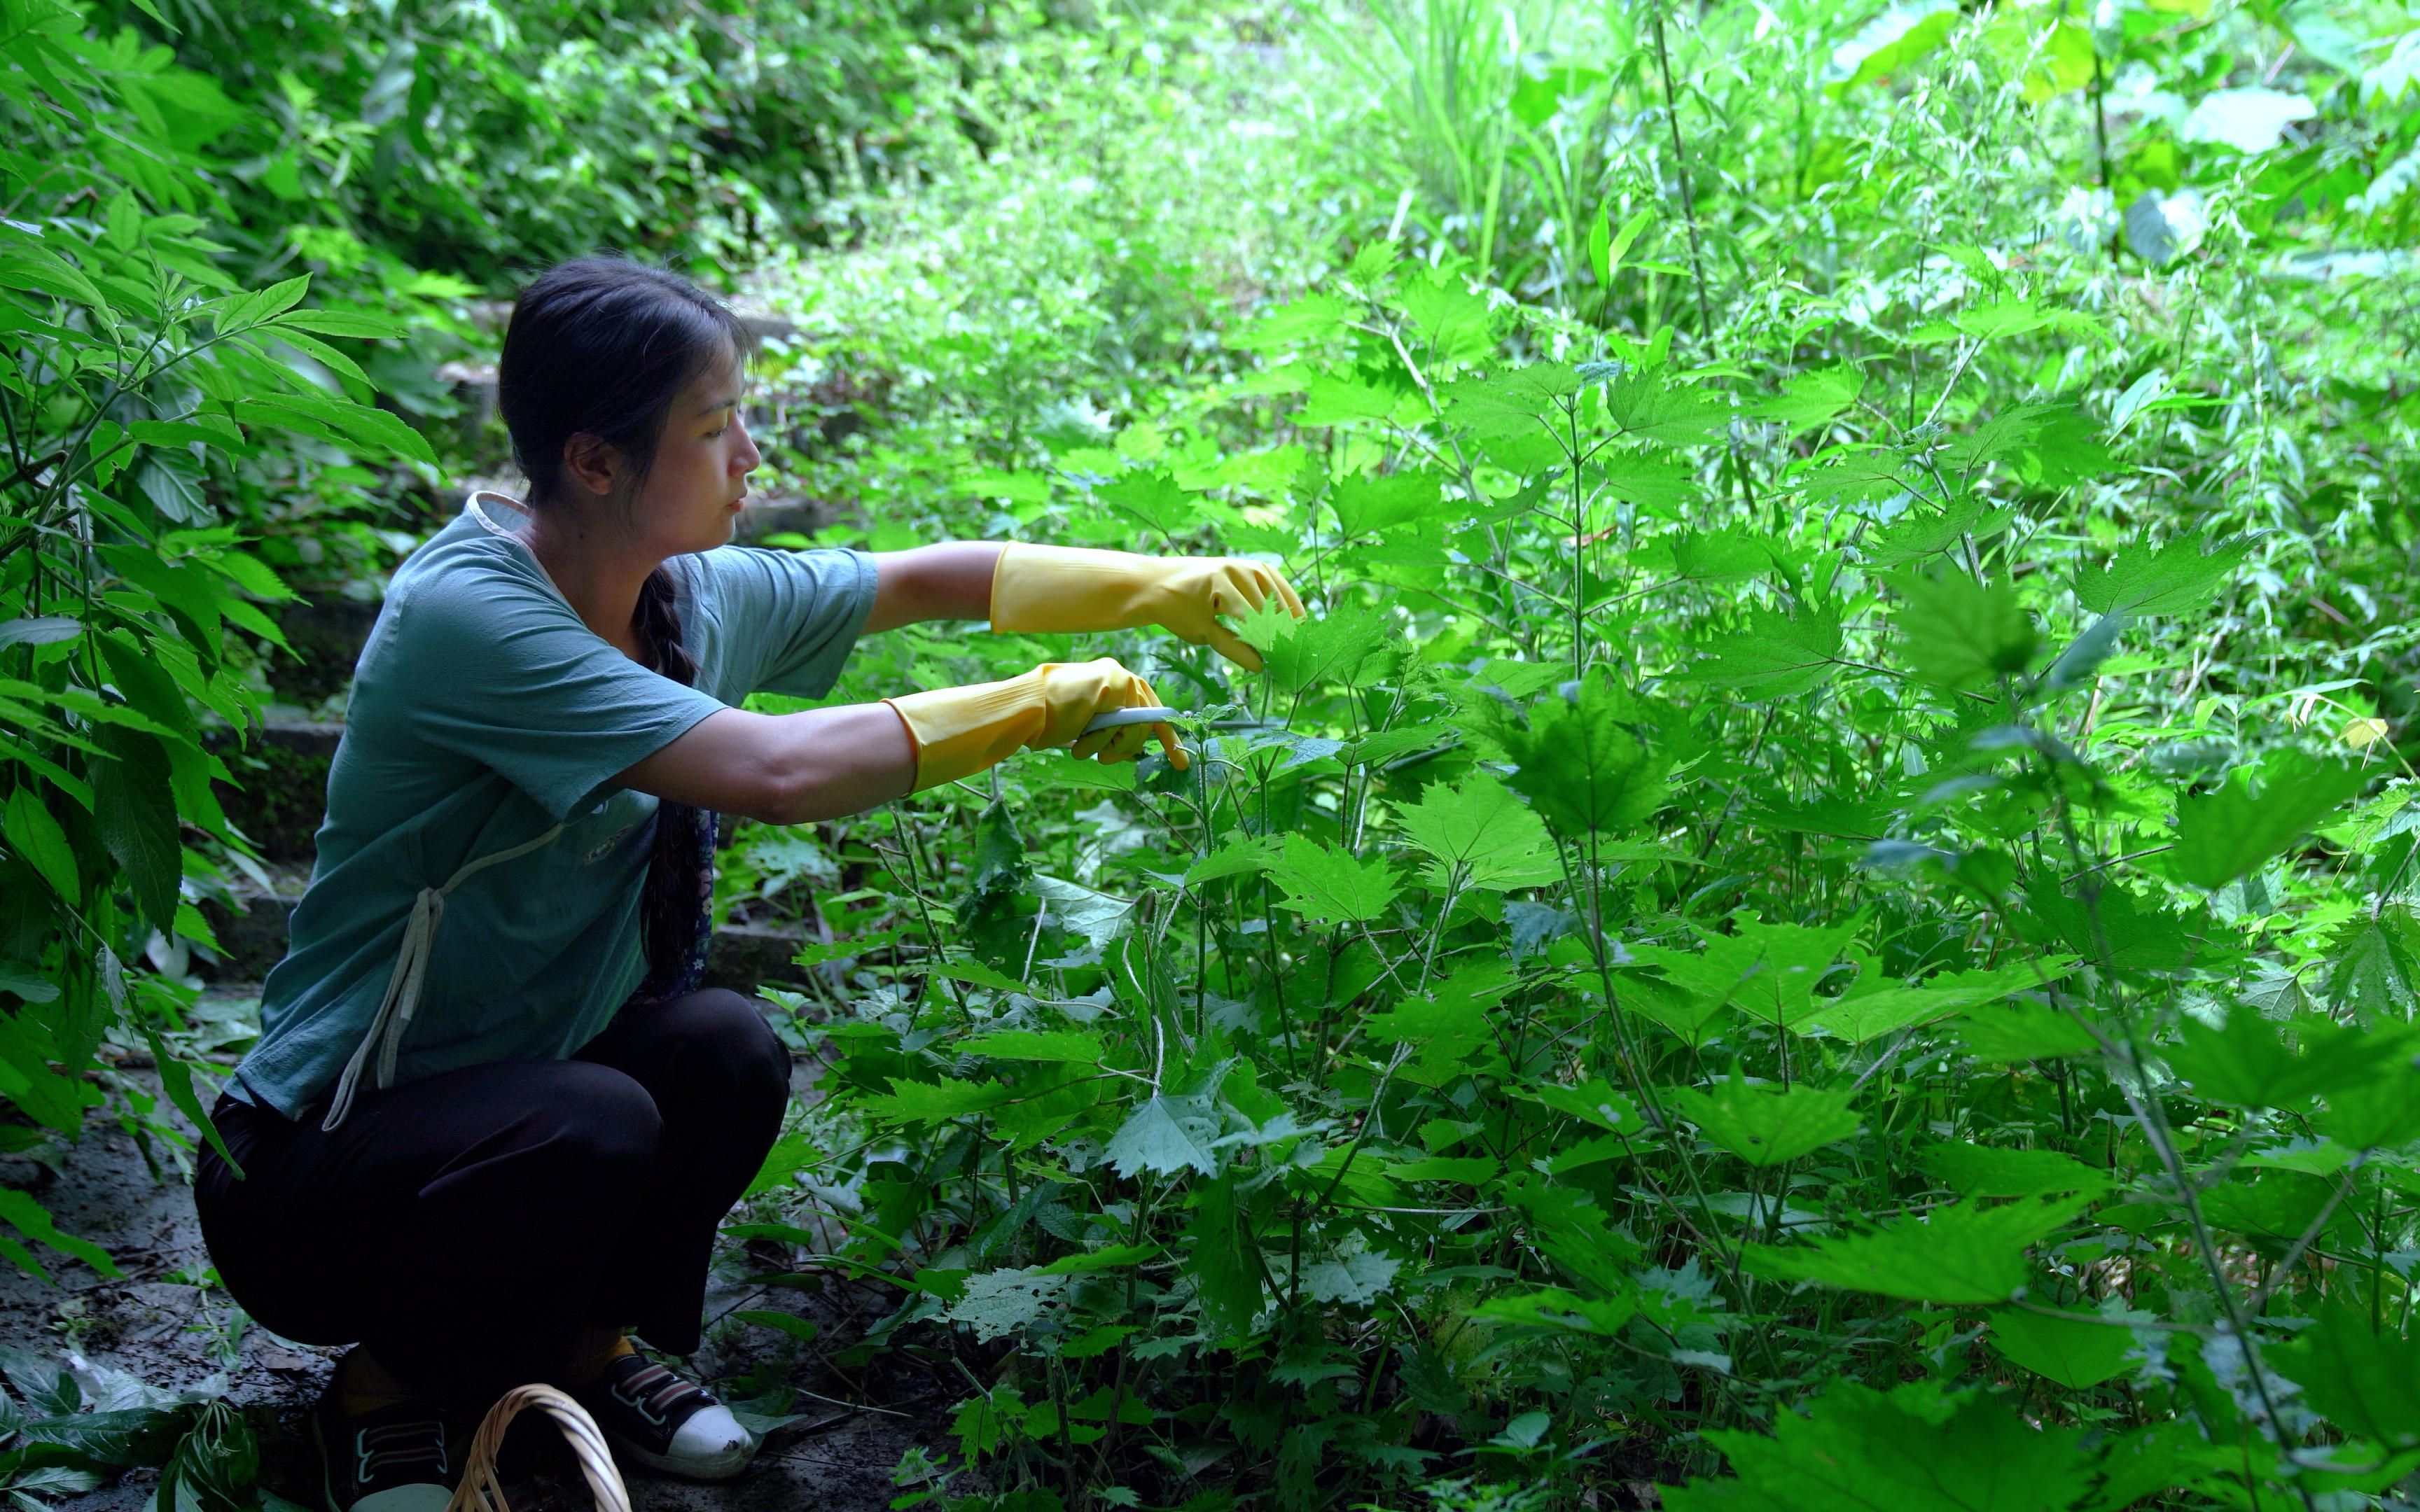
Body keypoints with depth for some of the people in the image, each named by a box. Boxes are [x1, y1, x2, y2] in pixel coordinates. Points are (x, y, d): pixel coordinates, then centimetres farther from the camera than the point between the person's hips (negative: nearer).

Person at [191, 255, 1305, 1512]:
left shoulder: (699, 597, -3)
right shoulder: (464, 610, -28)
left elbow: (933, 578, 10)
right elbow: (777, 771, -35)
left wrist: (1166, 589, -2)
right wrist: (1042, 708, -25)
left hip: (513, 1093, 7)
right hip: (307, 1171, -7)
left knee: (723, 1051, -19)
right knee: (592, 1125, -32)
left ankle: (585, 1343, 9)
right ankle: (389, 1394, -3)